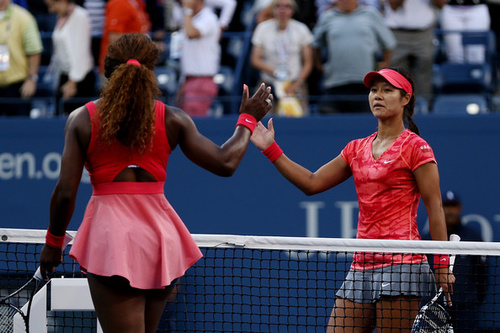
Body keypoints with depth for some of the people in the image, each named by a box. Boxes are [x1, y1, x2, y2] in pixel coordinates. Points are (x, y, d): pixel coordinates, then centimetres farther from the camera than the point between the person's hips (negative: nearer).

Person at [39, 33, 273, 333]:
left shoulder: (82, 120, -2)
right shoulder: (172, 120, 1)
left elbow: (65, 192, -5)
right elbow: (225, 163, 2)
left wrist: (53, 241, 10)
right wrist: (247, 120, 18)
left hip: (110, 234, -3)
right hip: (159, 233, 3)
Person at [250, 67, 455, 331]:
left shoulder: (415, 147, -2)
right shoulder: (357, 149, 17)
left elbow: (434, 208, -5)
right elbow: (312, 183, 19)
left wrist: (442, 265, -9)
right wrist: (271, 149, 12)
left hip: (400, 263, -7)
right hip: (361, 266, 7)